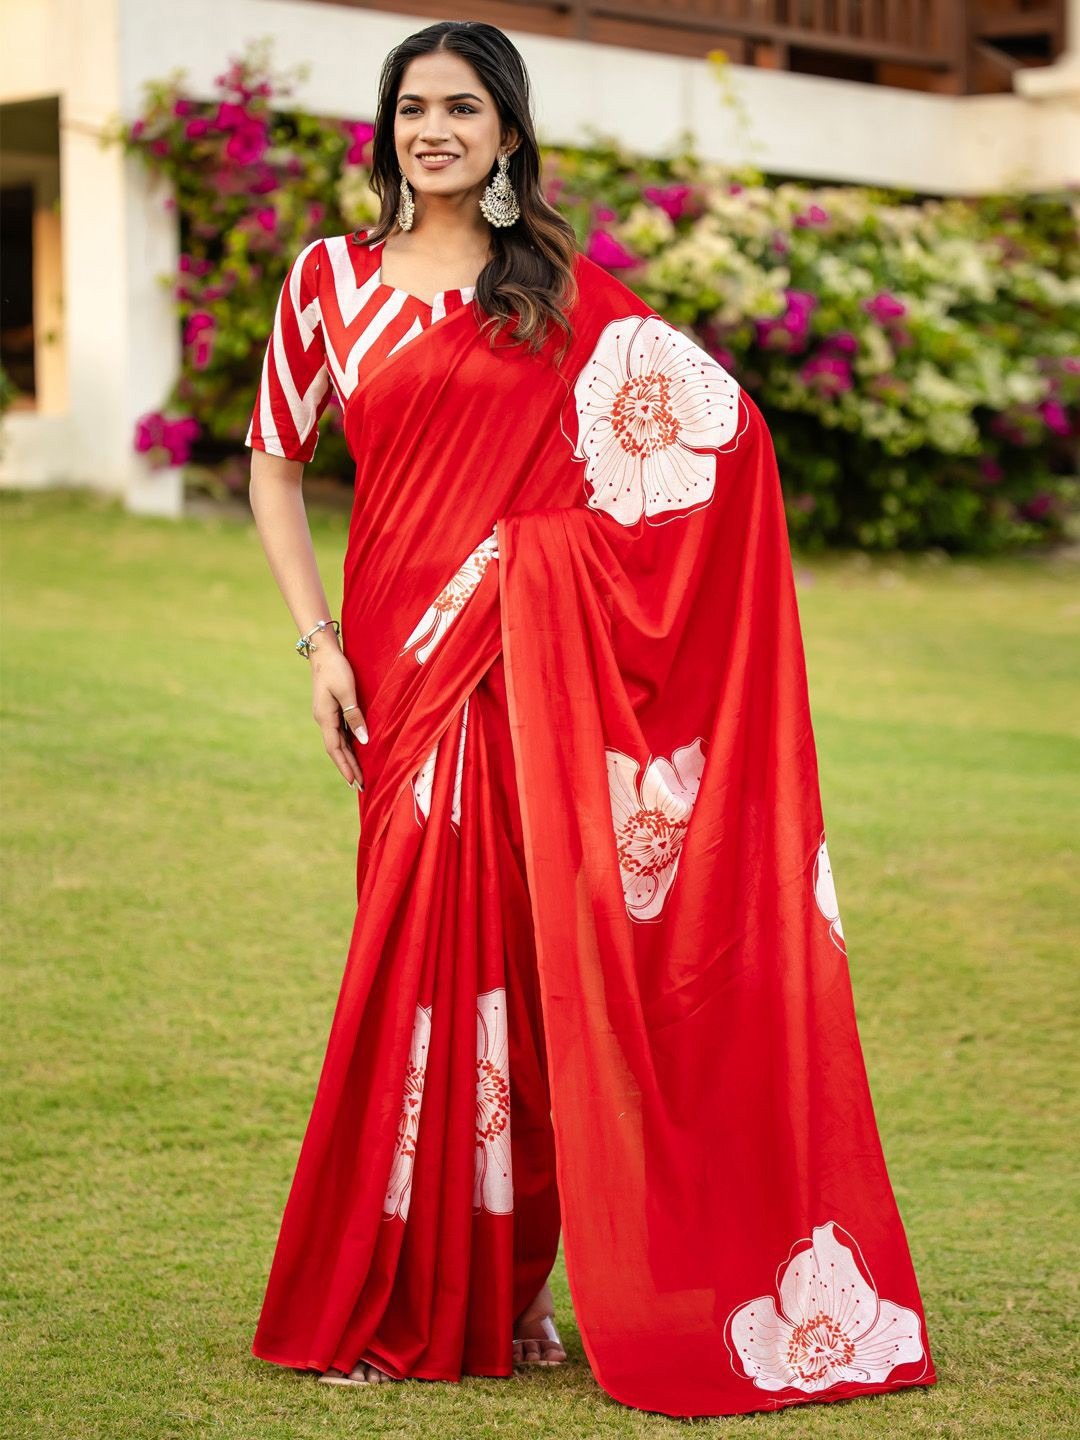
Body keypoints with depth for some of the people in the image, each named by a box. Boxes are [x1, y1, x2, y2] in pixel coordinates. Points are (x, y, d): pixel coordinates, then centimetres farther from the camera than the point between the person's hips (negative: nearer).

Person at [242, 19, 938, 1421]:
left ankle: (502, 1289, 9)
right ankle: (390, 1296, 8)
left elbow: (719, 421, 6)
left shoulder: (562, 290, 8)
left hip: (540, 658, 0)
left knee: (523, 938, -3)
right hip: (406, 654, 0)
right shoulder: (331, 280, 10)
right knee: (424, 946, -3)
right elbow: (275, 465, 13)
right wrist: (320, 640, 2)